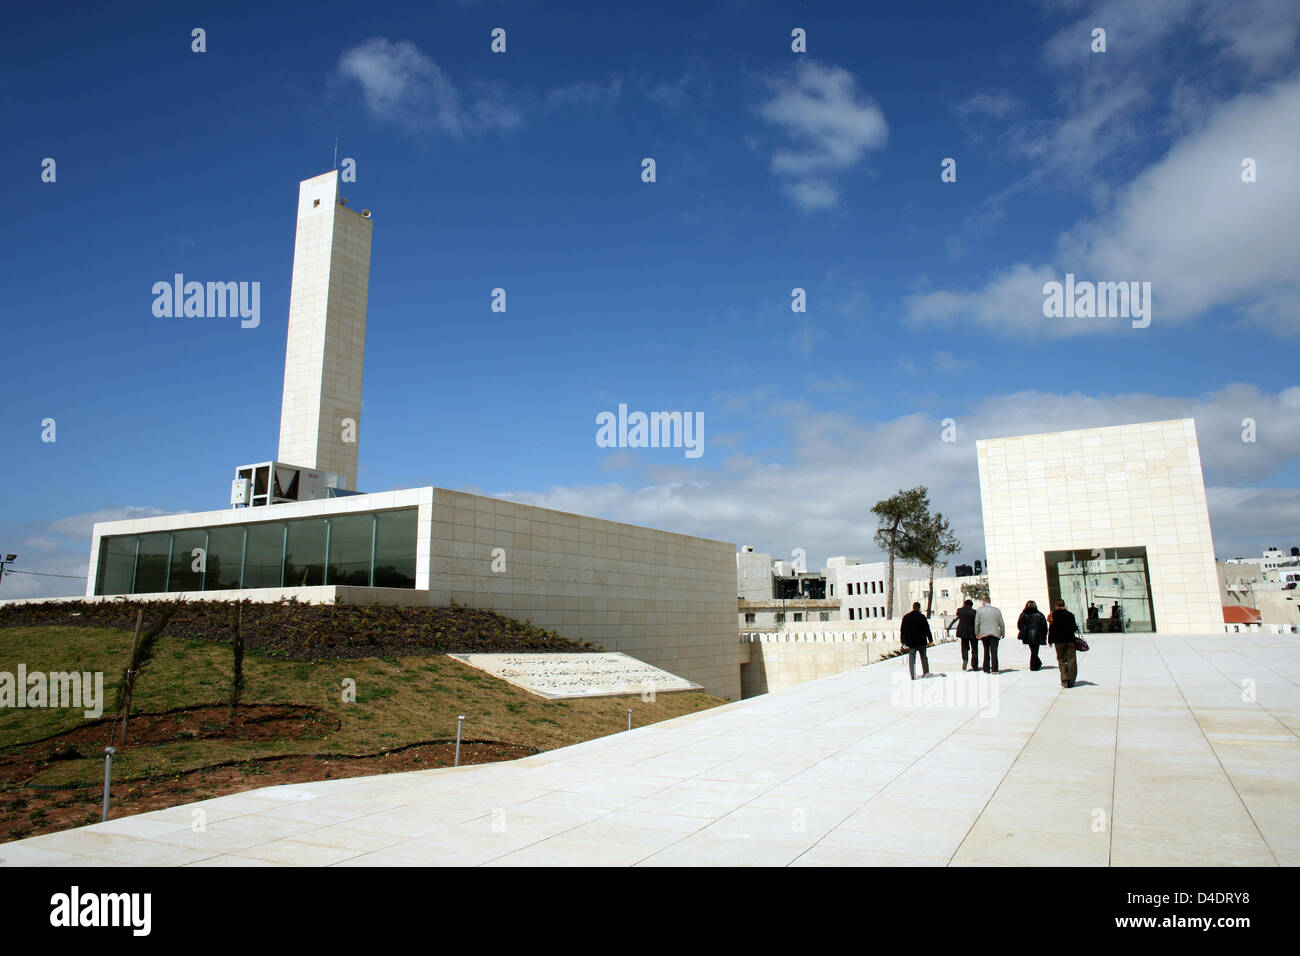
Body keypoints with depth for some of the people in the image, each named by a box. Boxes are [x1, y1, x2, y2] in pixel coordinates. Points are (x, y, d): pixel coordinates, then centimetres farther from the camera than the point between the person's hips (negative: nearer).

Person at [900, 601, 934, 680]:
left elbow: (902, 630, 4)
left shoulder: (906, 617, 1)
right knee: (923, 657, 15)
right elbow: (927, 629, -5)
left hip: (910, 642, 1)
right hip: (921, 641, -1)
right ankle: (926, 672, 20)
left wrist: (903, 642, 10)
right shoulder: (922, 617, -7)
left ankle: (913, 675, -5)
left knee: (911, 658, 1)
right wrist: (930, 640, 2)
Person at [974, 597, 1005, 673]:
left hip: (984, 634, 1)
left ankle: (986, 669, 11)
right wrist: (1003, 633, 19)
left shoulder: (980, 610, 2)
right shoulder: (997, 610, 5)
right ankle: (994, 669, -13)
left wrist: (977, 633, 12)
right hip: (995, 634, 0)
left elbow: (977, 623, 2)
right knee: (994, 652, -4)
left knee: (986, 652, 11)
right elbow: (1001, 623, 7)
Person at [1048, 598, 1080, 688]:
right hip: (1070, 640, 1)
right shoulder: (1070, 615, 0)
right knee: (1071, 660, 6)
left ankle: (1064, 680, -4)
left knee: (1061, 660, 6)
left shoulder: (1054, 614, -4)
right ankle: (1071, 681, 5)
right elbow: (1074, 628, 2)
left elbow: (1052, 627, -6)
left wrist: (1050, 640, 1)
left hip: (1059, 640, -1)